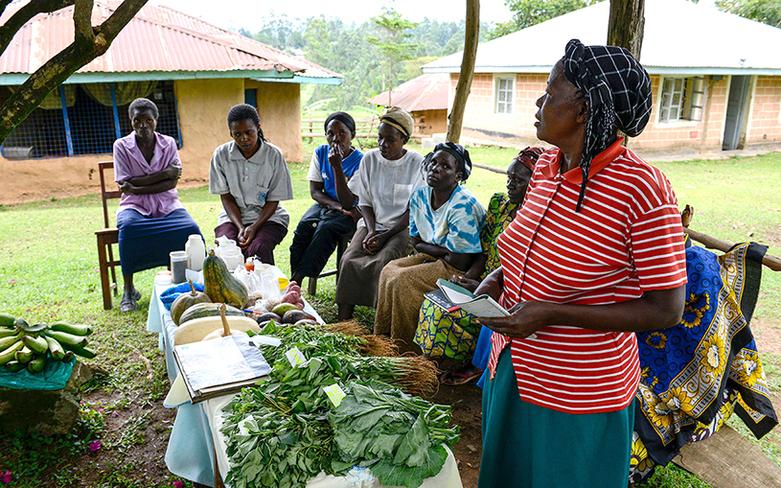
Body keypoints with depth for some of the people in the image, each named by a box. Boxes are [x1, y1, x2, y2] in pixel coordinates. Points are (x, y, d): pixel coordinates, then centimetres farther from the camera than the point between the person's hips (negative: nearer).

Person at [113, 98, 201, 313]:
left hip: (166, 204, 1)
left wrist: (138, 188, -15)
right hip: (135, 206, -1)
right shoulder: (122, 146, 3)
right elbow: (126, 183, -7)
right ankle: (129, 289, -20)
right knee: (128, 227, -35)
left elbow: (172, 183, -4)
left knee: (190, 228, -30)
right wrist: (163, 174, -10)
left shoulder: (168, 143, 7)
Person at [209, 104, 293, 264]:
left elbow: (273, 200, -5)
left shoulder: (273, 155, -9)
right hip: (233, 216, 2)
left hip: (267, 216, -2)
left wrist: (254, 227, -17)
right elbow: (226, 196, 0)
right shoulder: (221, 154, -3)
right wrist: (240, 227, -14)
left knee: (257, 250, -31)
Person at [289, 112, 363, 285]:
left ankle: (297, 278, -30)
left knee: (326, 228, -32)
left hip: (350, 213, -4)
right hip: (324, 205, 4)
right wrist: (339, 206, -16)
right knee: (304, 225, -26)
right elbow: (315, 191, 0)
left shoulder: (359, 160, -13)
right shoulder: (320, 153, 1)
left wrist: (337, 166, -27)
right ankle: (294, 280, -25)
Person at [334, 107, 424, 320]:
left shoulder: (416, 164, -5)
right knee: (349, 260, -24)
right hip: (372, 224, 3)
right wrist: (371, 231, -10)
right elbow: (365, 202, 7)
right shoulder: (370, 159, 5)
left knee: (383, 261, -31)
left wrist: (385, 236, -15)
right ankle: (343, 320, -19)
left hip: (402, 228, -3)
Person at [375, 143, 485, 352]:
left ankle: (406, 350, -3)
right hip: (435, 257, 8)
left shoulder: (463, 207, -26)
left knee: (402, 281, -20)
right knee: (389, 270, -8)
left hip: (462, 270, -8)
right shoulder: (419, 196, -1)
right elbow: (417, 243, 6)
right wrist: (443, 249, -11)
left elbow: (460, 261, -24)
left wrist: (431, 249, -8)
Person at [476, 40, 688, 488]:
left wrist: (550, 314, -25)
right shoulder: (547, 167, -1)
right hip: (510, 366, 7)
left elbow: (667, 310, -19)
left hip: (577, 398, -7)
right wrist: (498, 278, -4)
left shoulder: (643, 189, -24)